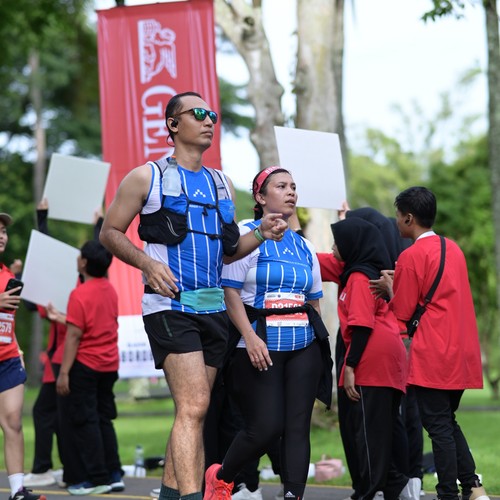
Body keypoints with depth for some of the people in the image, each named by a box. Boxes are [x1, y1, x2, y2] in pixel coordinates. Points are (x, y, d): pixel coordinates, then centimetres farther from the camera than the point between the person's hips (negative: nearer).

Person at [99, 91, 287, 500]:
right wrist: (148, 264, -13)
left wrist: (261, 235, 5)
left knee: (191, 410, 8)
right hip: (169, 305, -6)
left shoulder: (222, 184, 18)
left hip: (213, 308, 7)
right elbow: (110, 233, 3)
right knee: (194, 405, -19)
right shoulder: (146, 177, 1)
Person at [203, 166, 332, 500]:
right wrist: (250, 337, -18)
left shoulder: (304, 246, 18)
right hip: (260, 347, -5)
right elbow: (230, 292, -9)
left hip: (304, 346, 6)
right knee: (266, 427, -9)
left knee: (298, 427, -2)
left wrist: (323, 341, 14)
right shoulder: (246, 235, -1)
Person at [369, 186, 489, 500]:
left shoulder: (412, 256, -11)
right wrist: (400, 284, 13)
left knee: (438, 426, -2)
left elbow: (401, 313, -7)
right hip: (462, 353, 8)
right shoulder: (453, 249, 12)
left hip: (433, 357, -8)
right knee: (449, 421, 18)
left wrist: (389, 289, 11)